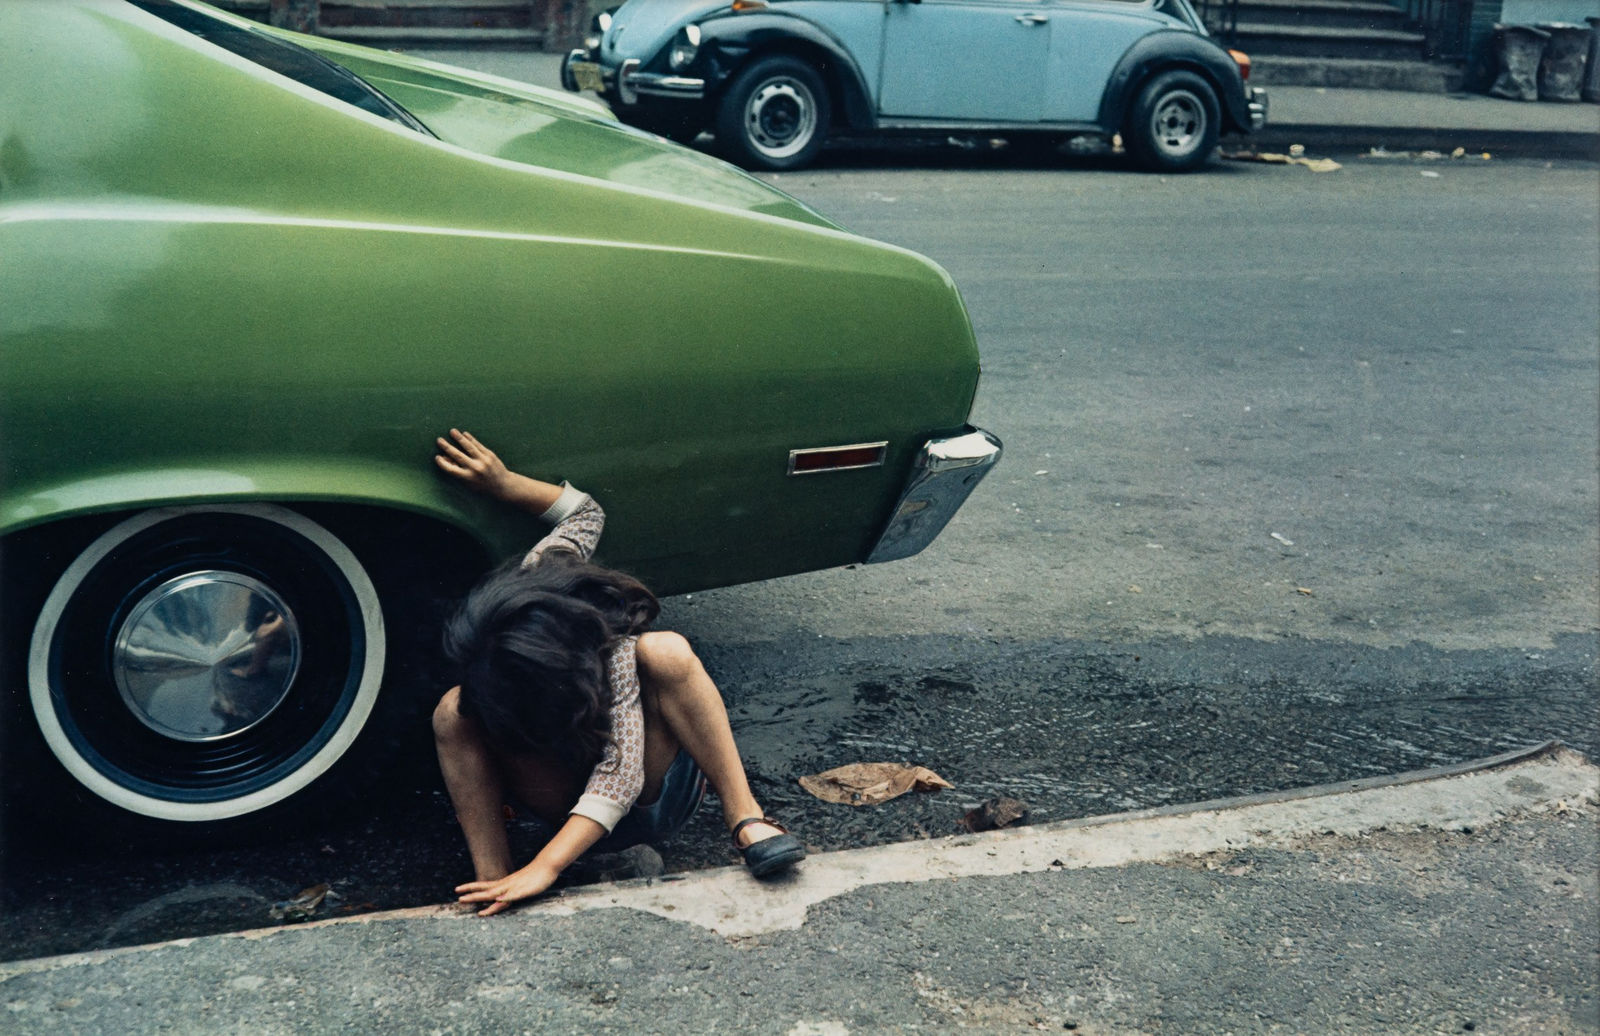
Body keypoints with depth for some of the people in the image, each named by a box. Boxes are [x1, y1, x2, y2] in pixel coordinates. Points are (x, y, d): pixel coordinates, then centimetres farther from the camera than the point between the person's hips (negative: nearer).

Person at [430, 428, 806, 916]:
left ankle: (745, 817, -31)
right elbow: (585, 512, -1)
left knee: (665, 652, -37)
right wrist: (504, 484, -9)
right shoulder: (530, 583, -19)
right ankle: (492, 879, -30)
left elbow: (622, 771, -41)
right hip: (570, 797, 5)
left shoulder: (612, 651, -34)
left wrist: (544, 868, -49)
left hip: (653, 792, -5)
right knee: (454, 711, -24)